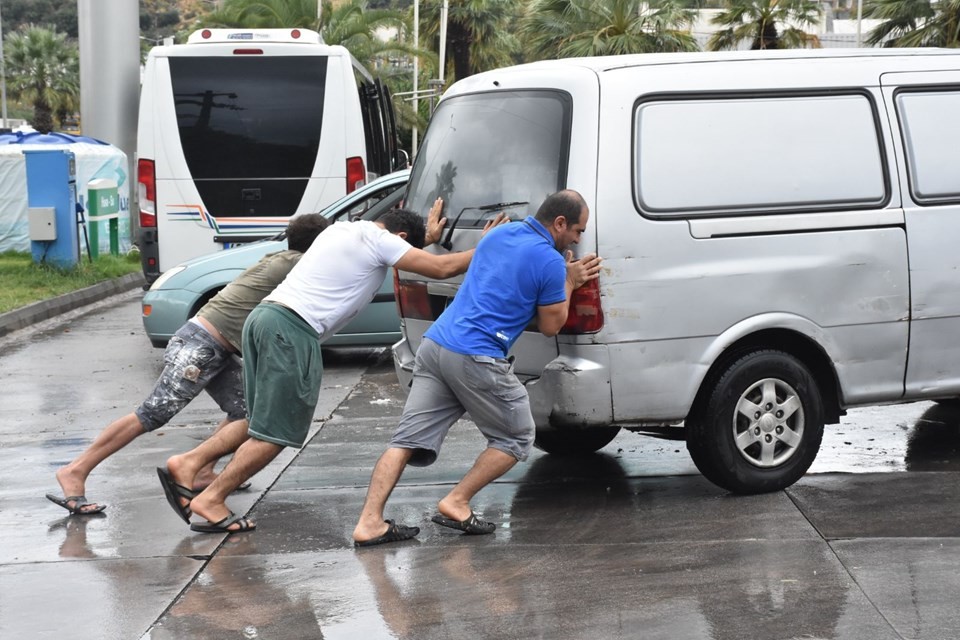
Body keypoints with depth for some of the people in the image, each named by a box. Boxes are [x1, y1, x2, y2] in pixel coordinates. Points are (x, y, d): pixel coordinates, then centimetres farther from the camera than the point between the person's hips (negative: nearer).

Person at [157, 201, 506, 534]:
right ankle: (211, 500, 0)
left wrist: (427, 237, 47)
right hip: (293, 329, -9)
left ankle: (187, 464, 11)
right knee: (277, 433, -1)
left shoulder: (345, 229, 26)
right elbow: (441, 268, -1)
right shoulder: (379, 239, 0)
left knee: (261, 424, 18)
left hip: (264, 315, 9)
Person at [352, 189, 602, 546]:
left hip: (435, 343, 7)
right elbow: (550, 327, 3)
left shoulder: (499, 234, 17)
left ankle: (370, 521, -6)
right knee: (516, 439, 12)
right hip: (476, 360, -7)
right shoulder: (550, 263, -6)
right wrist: (568, 284, 16)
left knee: (408, 439, 4)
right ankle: (456, 504, 3)